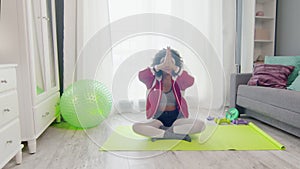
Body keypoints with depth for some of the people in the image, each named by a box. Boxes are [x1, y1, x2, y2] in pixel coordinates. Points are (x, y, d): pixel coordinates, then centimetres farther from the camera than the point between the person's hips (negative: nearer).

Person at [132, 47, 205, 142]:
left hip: (176, 118, 1)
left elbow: (190, 81, -25)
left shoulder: (178, 81, -1)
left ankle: (158, 133, -20)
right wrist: (162, 65, -36)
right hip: (158, 119, 0)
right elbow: (141, 76, -24)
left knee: (201, 125, -25)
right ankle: (179, 134, -24)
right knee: (135, 127, -29)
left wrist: (173, 66, -38)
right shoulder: (153, 81, -2)